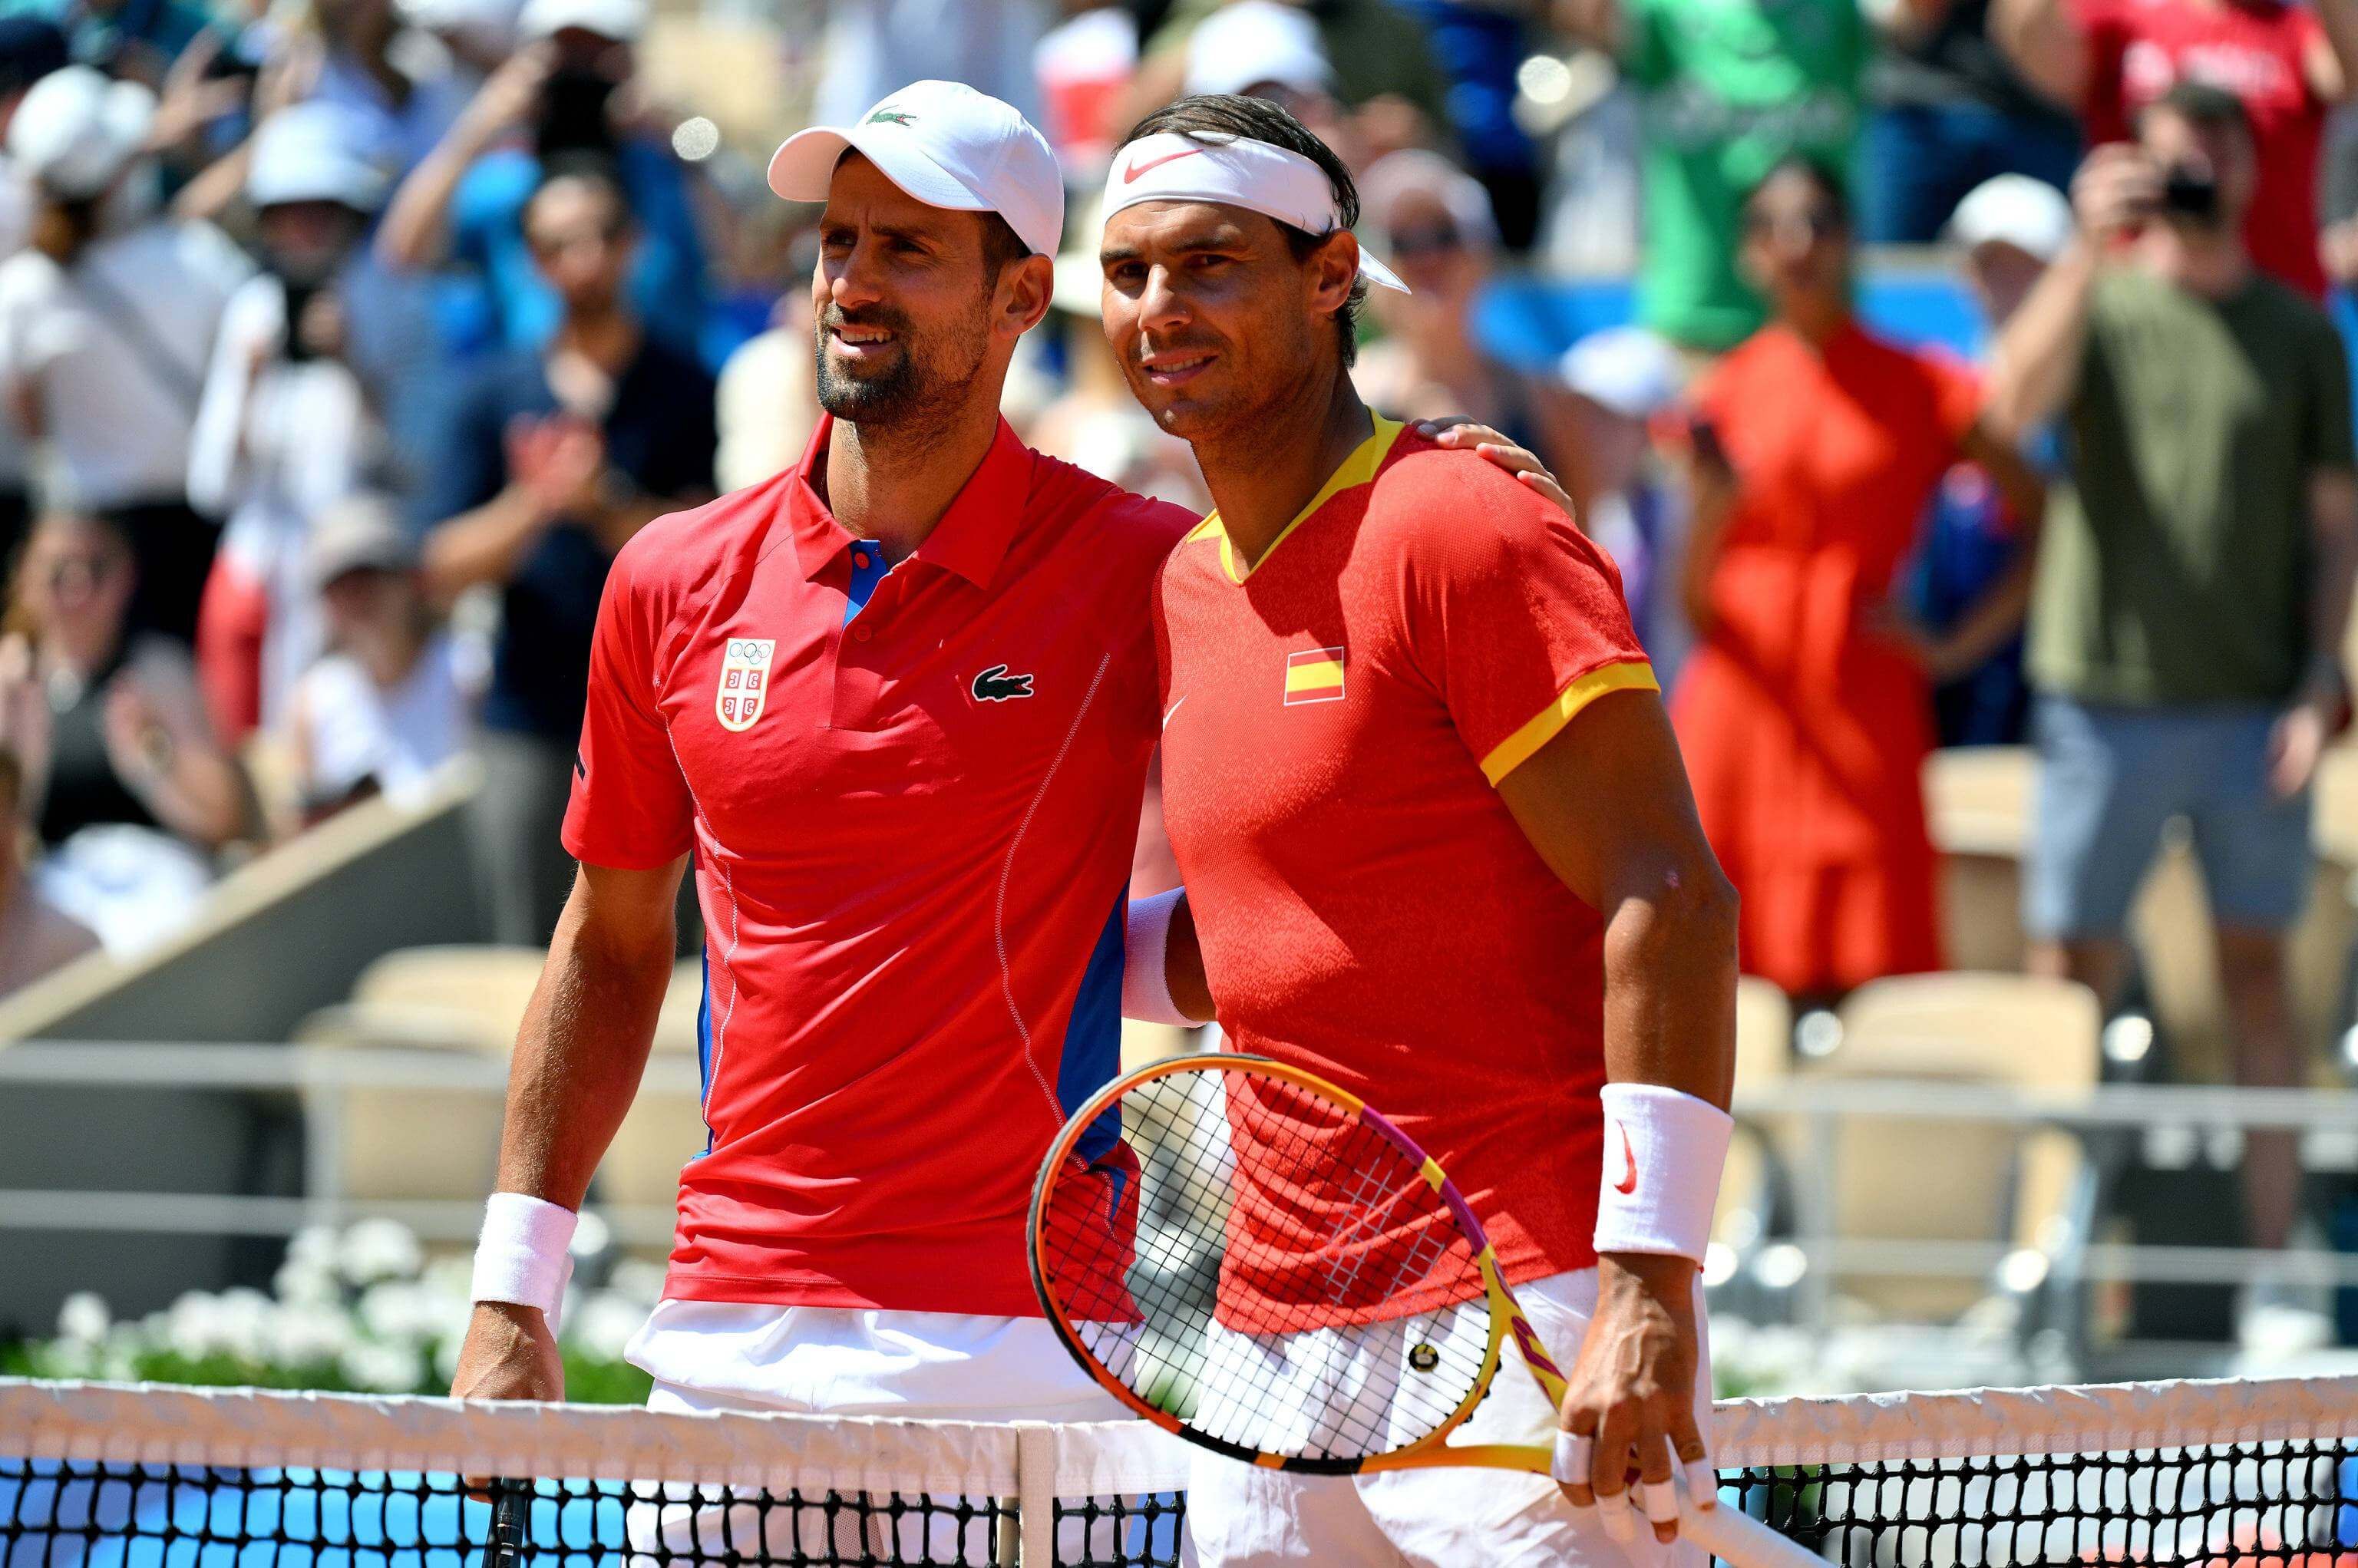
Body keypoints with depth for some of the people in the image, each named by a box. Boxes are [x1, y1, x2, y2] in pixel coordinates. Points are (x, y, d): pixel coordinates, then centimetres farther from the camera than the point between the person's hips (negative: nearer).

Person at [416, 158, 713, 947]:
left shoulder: (686, 393, 4)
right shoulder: (493, 397, 8)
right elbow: (446, 568, 2)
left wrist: (604, 507, -16)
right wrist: (538, 504, -13)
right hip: (529, 723, 2)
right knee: (532, 960, 2)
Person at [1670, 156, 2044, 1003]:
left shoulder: (1922, 389, 7)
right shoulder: (1728, 393, 10)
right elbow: (1695, 607, 8)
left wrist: (1959, 646, 1)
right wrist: (1713, 508, -11)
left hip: (1863, 707, -1)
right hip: (1738, 704, 1)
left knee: (1853, 973, -8)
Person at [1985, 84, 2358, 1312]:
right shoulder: (2100, 305, 4)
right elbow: (2015, 398, -16)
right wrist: (2089, 246, -25)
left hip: (2254, 705, 1)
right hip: (2105, 691, -1)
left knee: (2258, 979, 5)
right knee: (2070, 973, 0)